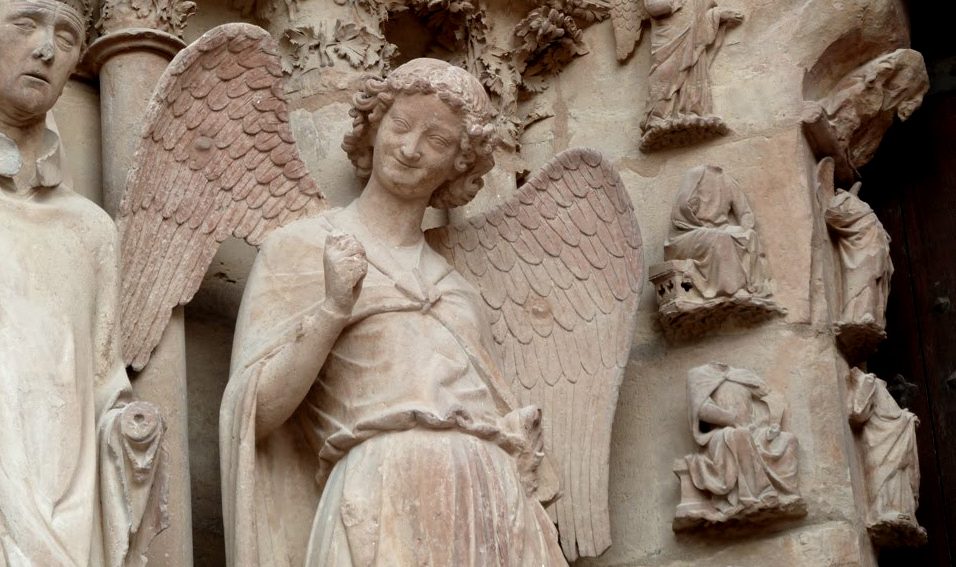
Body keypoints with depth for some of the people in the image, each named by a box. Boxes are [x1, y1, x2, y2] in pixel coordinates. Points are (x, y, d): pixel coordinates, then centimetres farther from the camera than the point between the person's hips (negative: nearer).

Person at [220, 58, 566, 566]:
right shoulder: (299, 247, 10)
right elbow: (256, 412, 0)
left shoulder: (459, 293, 24)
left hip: (494, 511, 5)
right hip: (386, 502, -4)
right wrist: (332, 309, -11)